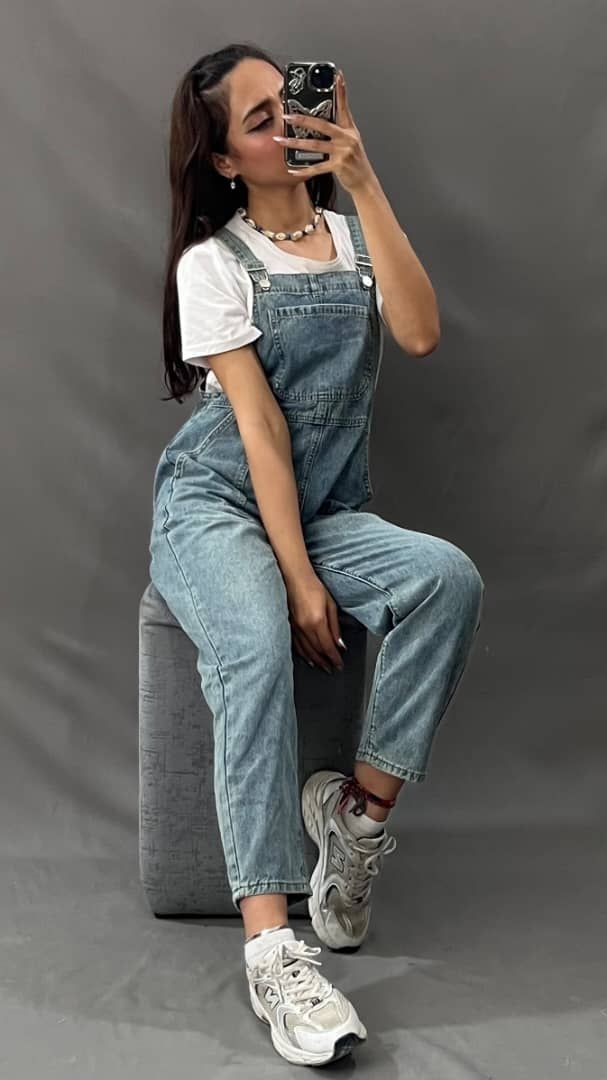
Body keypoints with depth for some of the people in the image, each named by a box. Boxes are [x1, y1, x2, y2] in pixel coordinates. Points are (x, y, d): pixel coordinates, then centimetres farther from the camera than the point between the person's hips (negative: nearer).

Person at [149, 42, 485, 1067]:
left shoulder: (352, 237, 11)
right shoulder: (213, 262, -1)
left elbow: (419, 333, -11)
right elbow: (259, 425, -12)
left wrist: (364, 181, -14)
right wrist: (299, 580, -19)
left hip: (324, 511, 4)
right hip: (214, 505, -4)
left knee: (448, 577, -28)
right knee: (256, 646, -36)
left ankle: (362, 811, -18)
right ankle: (271, 943, -40)